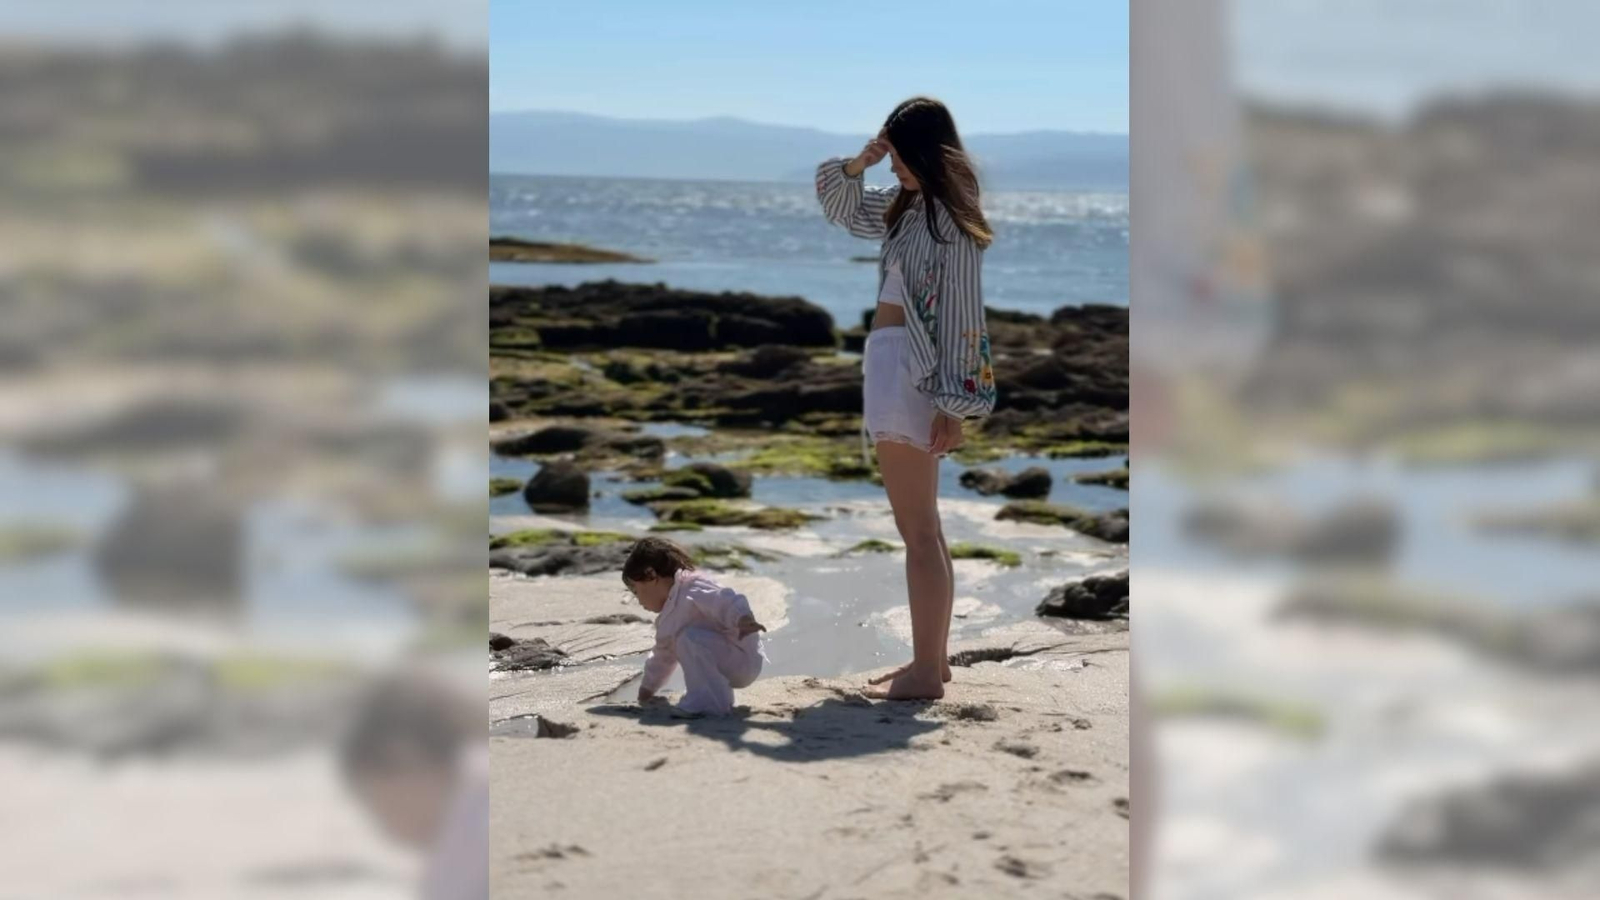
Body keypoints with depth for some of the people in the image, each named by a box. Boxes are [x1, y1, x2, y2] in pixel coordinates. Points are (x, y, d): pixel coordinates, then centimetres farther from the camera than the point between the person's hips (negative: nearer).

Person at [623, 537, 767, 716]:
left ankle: (711, 701, -27)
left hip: (741, 661, -11)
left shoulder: (692, 589, -14)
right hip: (728, 668, 11)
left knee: (690, 638, -29)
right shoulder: (669, 615, 21)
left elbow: (728, 602, -33)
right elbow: (663, 656, 37)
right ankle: (706, 695, 16)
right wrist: (647, 688, 48)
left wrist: (744, 620, -54)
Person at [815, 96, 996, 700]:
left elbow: (961, 312, -16)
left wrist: (953, 405, -19)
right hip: (893, 371, 10)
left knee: (918, 531, -7)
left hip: (910, 373, -10)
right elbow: (837, 205, 28)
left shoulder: (950, 218, -12)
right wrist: (858, 165, 7)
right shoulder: (906, 207, 14)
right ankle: (932, 657, 23)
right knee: (924, 527, 14)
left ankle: (926, 673, -4)